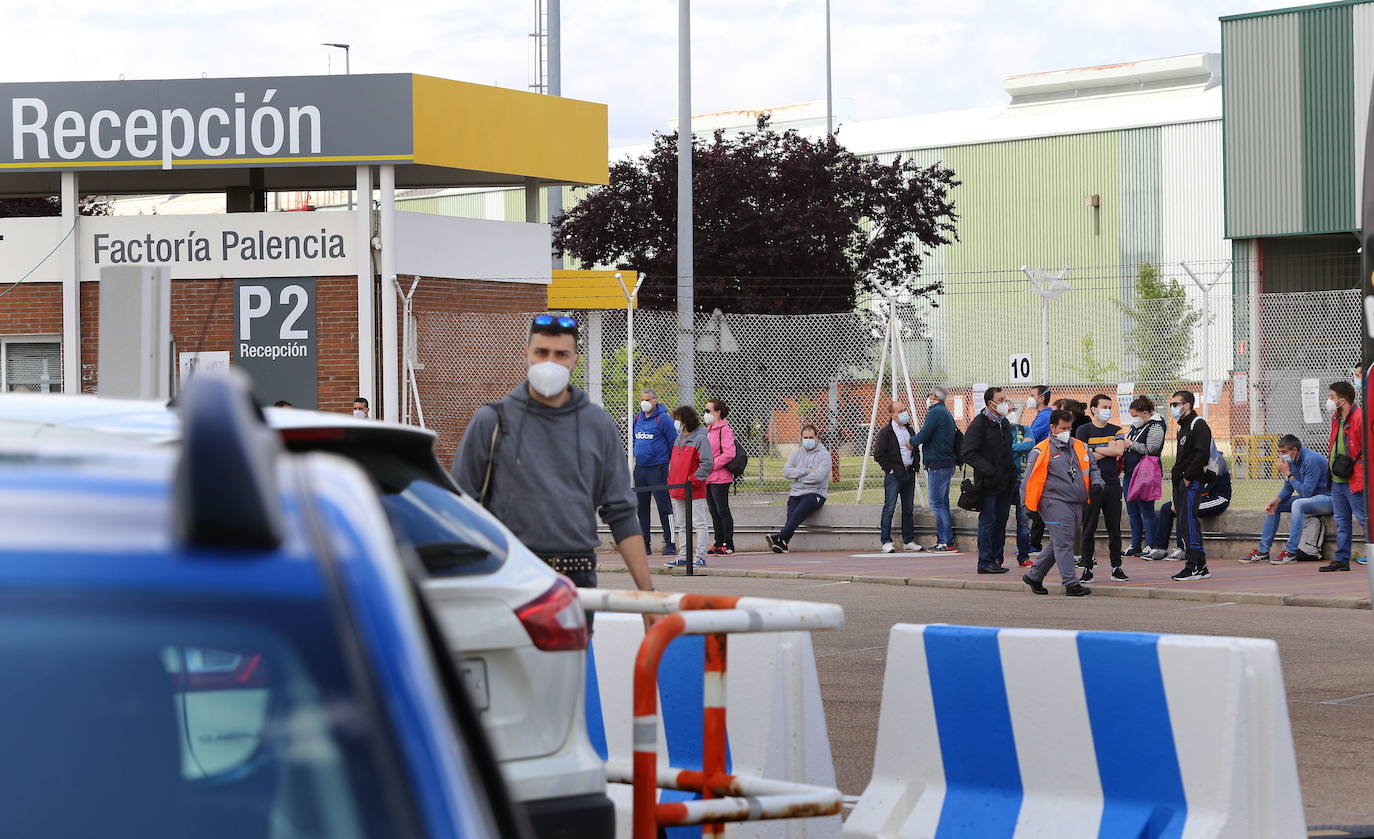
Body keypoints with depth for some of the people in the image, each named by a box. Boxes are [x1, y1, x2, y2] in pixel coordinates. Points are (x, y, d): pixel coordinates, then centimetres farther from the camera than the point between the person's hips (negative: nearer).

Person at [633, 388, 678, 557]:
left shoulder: (663, 419, -9)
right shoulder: (637, 418, 12)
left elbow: (674, 442, -7)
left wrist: (671, 463, -6)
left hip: (658, 469, -7)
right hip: (639, 469, 7)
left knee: (664, 507, -5)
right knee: (641, 508, 9)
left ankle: (670, 544, -2)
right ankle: (644, 544, 16)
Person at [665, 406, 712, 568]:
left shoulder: (700, 438, -10)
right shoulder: (679, 438, 16)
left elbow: (707, 463, -16)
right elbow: (672, 460, 24)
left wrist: (694, 480, -17)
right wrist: (670, 480, 12)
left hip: (695, 492, -9)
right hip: (678, 491, 9)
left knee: (698, 523, -4)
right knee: (682, 525, 12)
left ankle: (700, 556, -2)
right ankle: (684, 556, 17)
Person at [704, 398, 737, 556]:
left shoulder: (724, 430, -12)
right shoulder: (709, 430, 17)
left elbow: (729, 454, -21)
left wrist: (711, 465, -18)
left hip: (719, 479, -9)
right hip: (708, 478, 9)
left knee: (722, 511, -5)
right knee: (714, 512, 12)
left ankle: (728, 545, -1)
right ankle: (718, 543, 18)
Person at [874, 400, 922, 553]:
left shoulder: (910, 430, 16)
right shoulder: (885, 432, -5)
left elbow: (916, 450, 26)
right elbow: (878, 455, -8)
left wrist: (916, 465, 12)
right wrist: (890, 469, -11)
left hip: (910, 473, 6)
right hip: (894, 475, -6)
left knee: (908, 509, 9)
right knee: (889, 508, -7)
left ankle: (908, 540, 15)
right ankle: (886, 541, -5)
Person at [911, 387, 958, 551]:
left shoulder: (935, 412, -11)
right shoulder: (947, 413, 19)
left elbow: (923, 435, -17)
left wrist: (911, 442, 3)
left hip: (937, 464, -10)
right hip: (948, 463, 10)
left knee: (937, 503, -8)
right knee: (942, 503, 13)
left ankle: (947, 542, -10)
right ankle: (942, 539, 15)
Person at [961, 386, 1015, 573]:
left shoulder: (1004, 423, 14)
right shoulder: (979, 424, -10)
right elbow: (968, 454, -15)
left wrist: (1012, 473, 11)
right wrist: (990, 471, -20)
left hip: (1005, 482, 7)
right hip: (988, 483, -7)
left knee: (1001, 521, 10)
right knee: (988, 521, -5)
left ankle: (996, 559, 16)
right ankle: (985, 563, -1)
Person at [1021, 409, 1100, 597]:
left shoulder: (1079, 446, 16)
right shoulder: (1041, 451, -3)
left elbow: (1092, 468, 26)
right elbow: (1030, 479, -1)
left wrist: (1096, 483, 6)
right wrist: (1028, 503, -4)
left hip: (1077, 504, 7)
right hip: (1055, 502, -7)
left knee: (1059, 544, 12)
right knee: (1063, 543, -10)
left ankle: (1033, 576, 25)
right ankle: (1071, 584, -8)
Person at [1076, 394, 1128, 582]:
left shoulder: (1116, 430, 12)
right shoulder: (1083, 430, 2)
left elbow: (1119, 450, -7)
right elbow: (1084, 456, -9)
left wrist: (1094, 449, -7)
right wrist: (1108, 450, -6)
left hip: (1112, 484, 3)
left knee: (1115, 529, 5)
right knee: (1088, 530, -2)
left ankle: (1117, 568, 11)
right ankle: (1087, 568, 3)